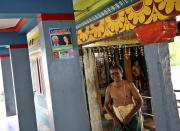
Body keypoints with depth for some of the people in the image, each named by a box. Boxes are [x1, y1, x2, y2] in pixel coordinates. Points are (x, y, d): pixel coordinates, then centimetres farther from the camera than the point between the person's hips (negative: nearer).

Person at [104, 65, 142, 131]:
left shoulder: (129, 84, -13)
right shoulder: (109, 88, -5)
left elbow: (140, 101, -12)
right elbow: (106, 104, 3)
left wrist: (129, 116, -20)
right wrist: (114, 119, -9)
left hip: (131, 117, -2)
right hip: (118, 119, 2)